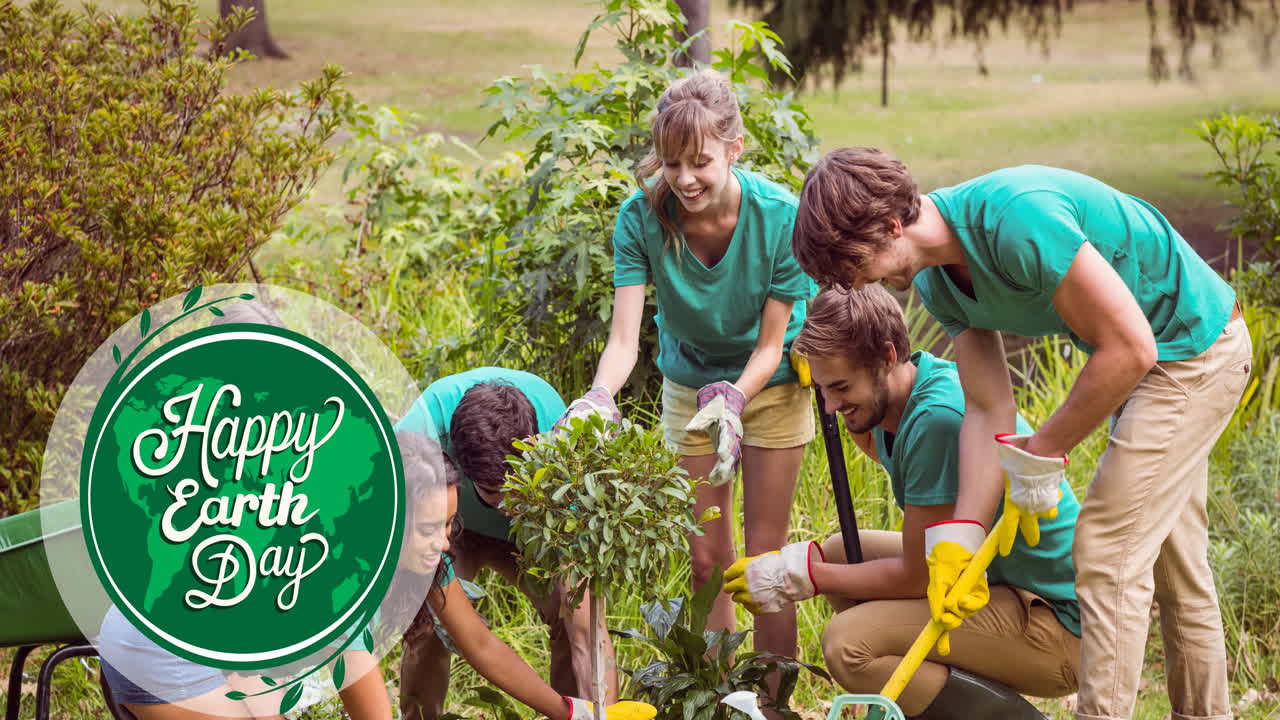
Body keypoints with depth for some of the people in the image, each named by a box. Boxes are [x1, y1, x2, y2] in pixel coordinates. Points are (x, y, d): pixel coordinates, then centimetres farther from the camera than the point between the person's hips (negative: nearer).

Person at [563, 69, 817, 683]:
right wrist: (599, 397, -50)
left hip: (770, 384, -2)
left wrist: (733, 401, -41)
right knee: (705, 558, 7)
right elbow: (624, 337, -30)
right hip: (690, 384, 2)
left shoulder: (779, 216, -30)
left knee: (765, 554, 2)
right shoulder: (642, 217, -25)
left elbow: (771, 343, -22)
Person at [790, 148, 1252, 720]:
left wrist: (1041, 455, -20)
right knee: (1172, 555, 19)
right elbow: (989, 411, -4)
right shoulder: (936, 281, -4)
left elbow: (1128, 347, -30)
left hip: (1194, 346, -9)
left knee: (1108, 549, -10)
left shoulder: (1014, 219, -33)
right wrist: (958, 541, -13)